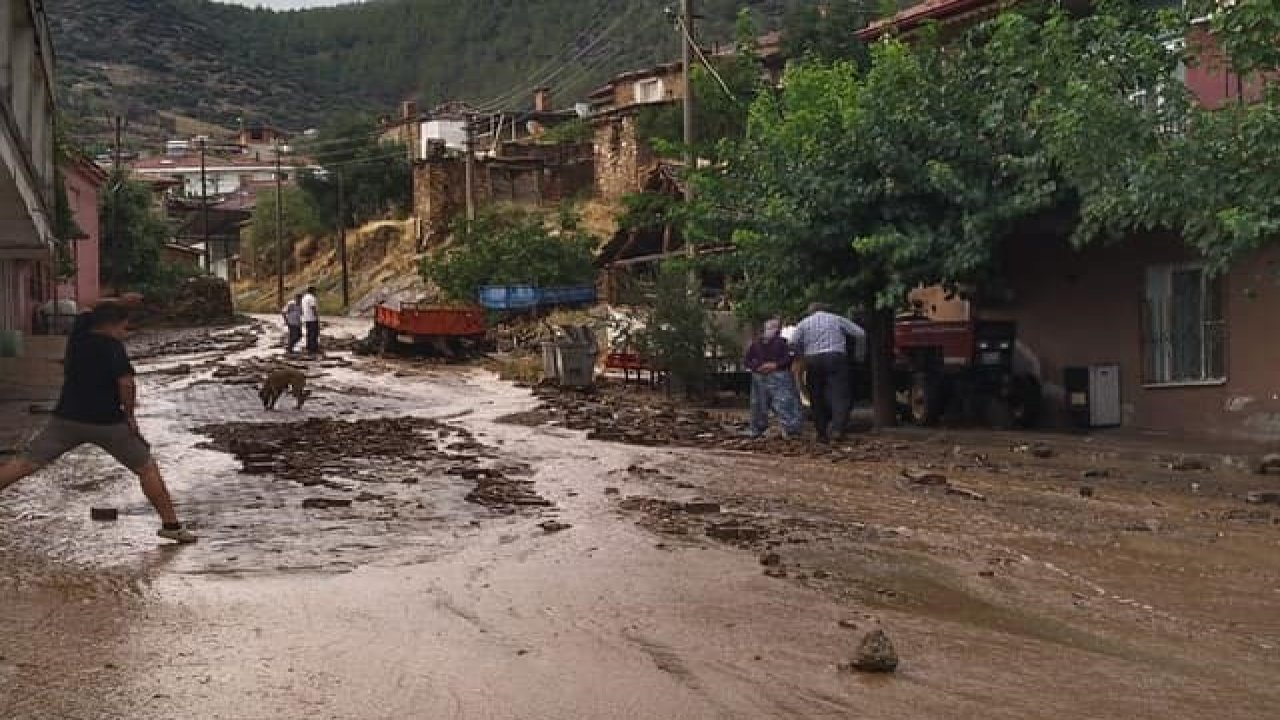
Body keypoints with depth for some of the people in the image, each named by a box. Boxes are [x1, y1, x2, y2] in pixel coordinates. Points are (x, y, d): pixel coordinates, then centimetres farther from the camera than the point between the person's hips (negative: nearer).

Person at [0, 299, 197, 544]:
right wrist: (130, 413, -9)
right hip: (108, 422, -4)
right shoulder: (112, 346, -11)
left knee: (24, 464, 5)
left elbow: (96, 310, 27)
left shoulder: (78, 332, 6)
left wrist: (119, 303, 18)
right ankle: (171, 524, 6)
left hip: (67, 419, 5)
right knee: (147, 468, 7)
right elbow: (126, 381, -21)